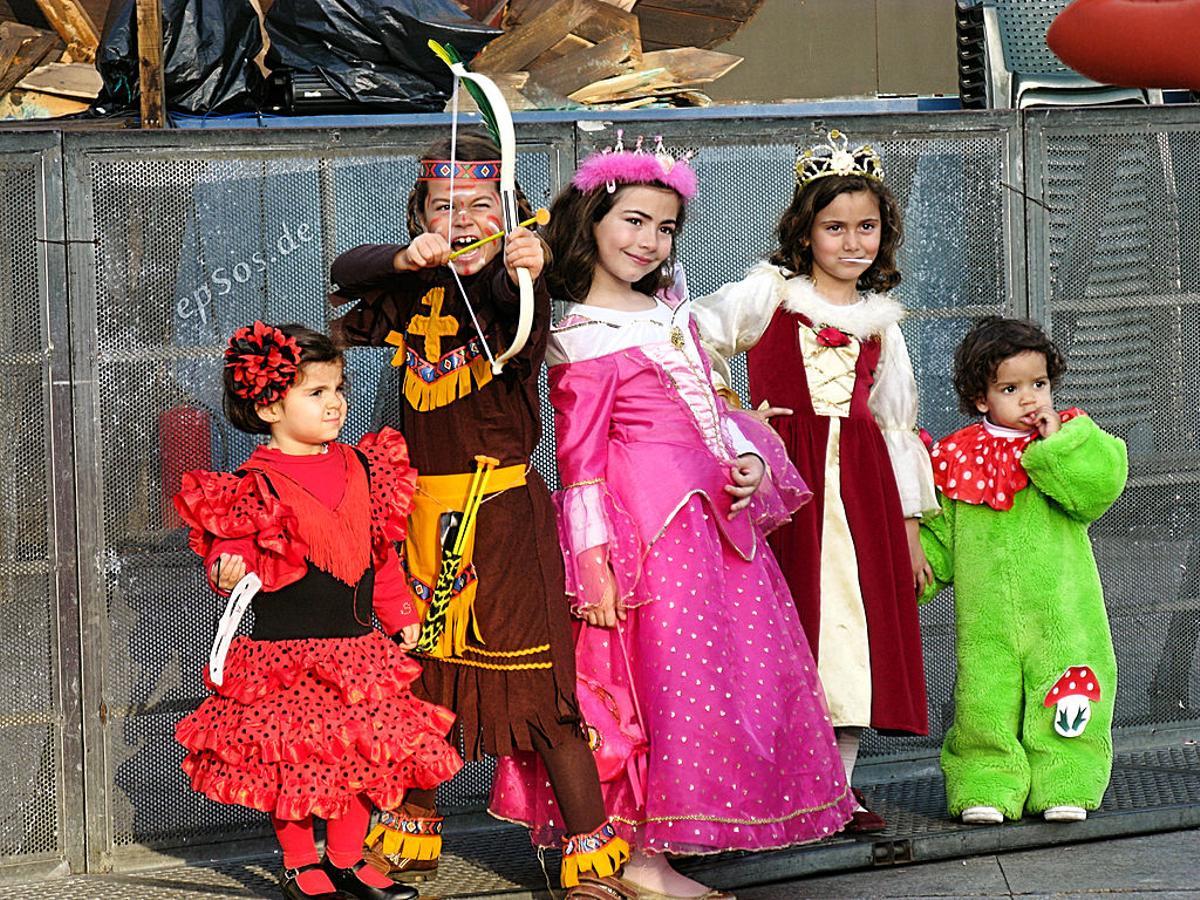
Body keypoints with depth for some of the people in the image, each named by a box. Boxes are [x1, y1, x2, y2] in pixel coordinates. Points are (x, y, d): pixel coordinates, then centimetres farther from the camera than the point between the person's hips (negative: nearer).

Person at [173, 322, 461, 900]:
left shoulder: (361, 469, 8)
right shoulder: (256, 485, -10)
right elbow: (232, 548, -7)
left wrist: (403, 614, 19)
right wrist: (230, 569, -29)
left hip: (357, 646, 5)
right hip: (284, 651, -5)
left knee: (365, 753, 7)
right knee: (295, 755, -1)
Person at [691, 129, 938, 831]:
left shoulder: (879, 321, 15)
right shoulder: (769, 293, 2)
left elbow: (896, 423, 17)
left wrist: (910, 522, 14)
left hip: (861, 480, 4)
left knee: (857, 622, 2)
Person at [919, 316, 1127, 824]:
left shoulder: (1072, 439, 5)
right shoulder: (957, 457, 7)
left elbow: (1101, 485, -14)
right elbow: (939, 536, 15)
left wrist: (1056, 443, -14)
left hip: (1060, 614, -1)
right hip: (985, 622, 1)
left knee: (1064, 704, 0)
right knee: (986, 704, 0)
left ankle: (1064, 784, 11)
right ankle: (987, 787, 10)